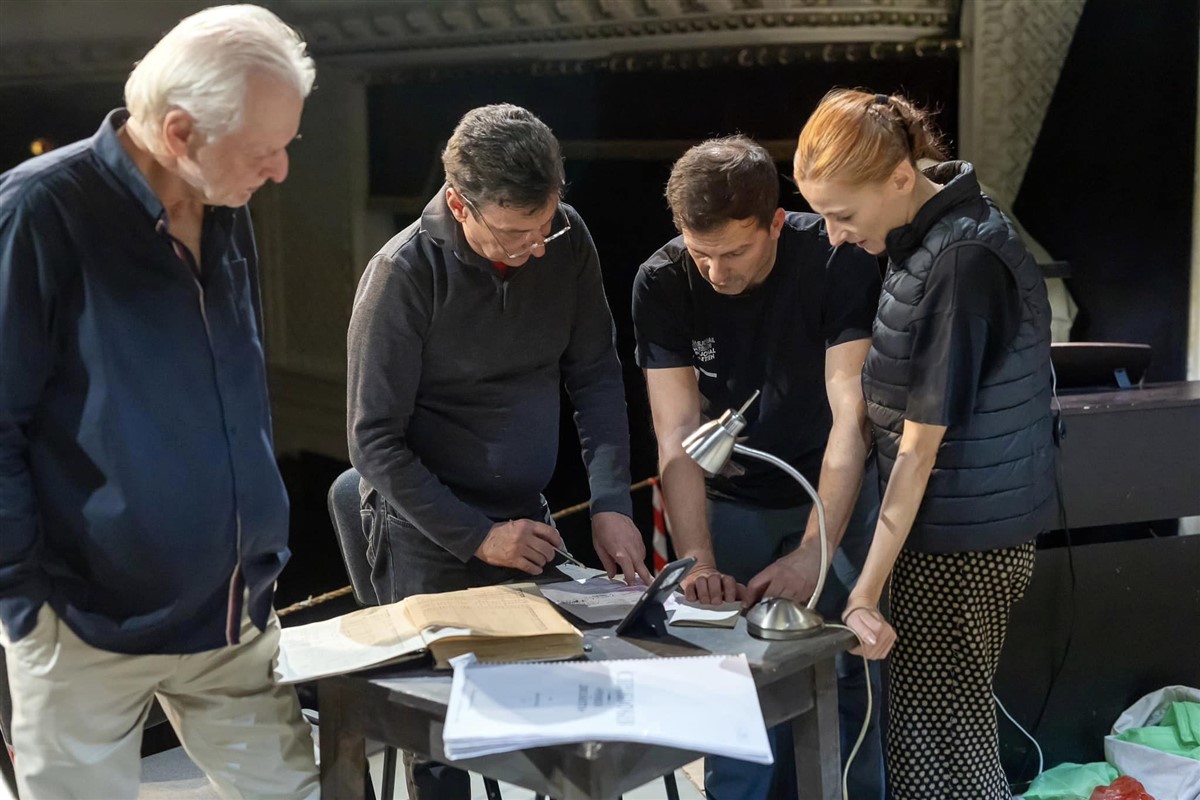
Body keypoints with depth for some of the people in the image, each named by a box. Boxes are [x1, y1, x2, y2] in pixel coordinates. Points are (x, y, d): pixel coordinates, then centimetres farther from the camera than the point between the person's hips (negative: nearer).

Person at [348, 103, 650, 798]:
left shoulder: (566, 240, -5)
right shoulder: (405, 274, -17)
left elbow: (595, 376, 3)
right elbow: (376, 441, -13)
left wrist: (611, 504, -7)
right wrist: (477, 537, -17)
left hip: (527, 520, 4)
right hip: (430, 539, -4)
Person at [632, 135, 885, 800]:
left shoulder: (838, 262, -22)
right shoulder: (662, 284, -16)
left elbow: (850, 416, -26)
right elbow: (678, 437, -18)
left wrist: (812, 552, -34)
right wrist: (698, 563, -29)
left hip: (834, 491, -1)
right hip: (731, 500, 1)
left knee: (852, 672, -2)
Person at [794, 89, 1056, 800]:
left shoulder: (961, 264, -21)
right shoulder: (926, 234, 6)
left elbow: (920, 449, -20)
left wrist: (866, 593, -18)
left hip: (962, 545, -9)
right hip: (964, 529, 9)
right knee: (957, 733, 16)